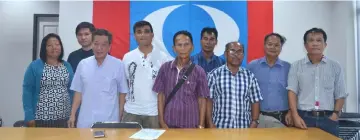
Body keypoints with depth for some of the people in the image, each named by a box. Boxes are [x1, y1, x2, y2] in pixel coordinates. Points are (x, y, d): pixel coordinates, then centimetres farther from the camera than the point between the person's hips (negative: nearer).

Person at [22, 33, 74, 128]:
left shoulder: (67, 66, 10)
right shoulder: (34, 66, -2)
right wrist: (29, 116, -11)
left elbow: (72, 91, 9)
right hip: (41, 117, -3)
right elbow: (27, 91, -4)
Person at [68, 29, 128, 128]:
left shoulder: (118, 65, -5)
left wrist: (120, 117, 2)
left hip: (109, 120, -2)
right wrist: (72, 115, 6)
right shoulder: (83, 64, 3)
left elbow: (122, 92, 1)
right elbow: (78, 92, 9)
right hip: (85, 121, 3)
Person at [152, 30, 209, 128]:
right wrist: (161, 121, -1)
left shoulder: (199, 71, -5)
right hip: (169, 123, 1)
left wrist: (201, 125, -3)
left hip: (191, 124, -1)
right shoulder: (165, 68, -2)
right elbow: (161, 95, 2)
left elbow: (202, 99, -1)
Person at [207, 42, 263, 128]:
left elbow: (255, 102, 9)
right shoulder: (214, 74, -1)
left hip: (244, 127, 3)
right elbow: (208, 100, -2)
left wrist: (254, 122, -2)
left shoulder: (250, 76, 6)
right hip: (220, 127, -2)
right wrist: (210, 124, -8)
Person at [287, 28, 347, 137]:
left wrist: (335, 114, -4)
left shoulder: (335, 67, 8)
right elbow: (292, 92, -3)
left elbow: (340, 95, 9)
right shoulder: (296, 66, 4)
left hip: (328, 119, 1)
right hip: (304, 117, -1)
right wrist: (295, 116, -12)